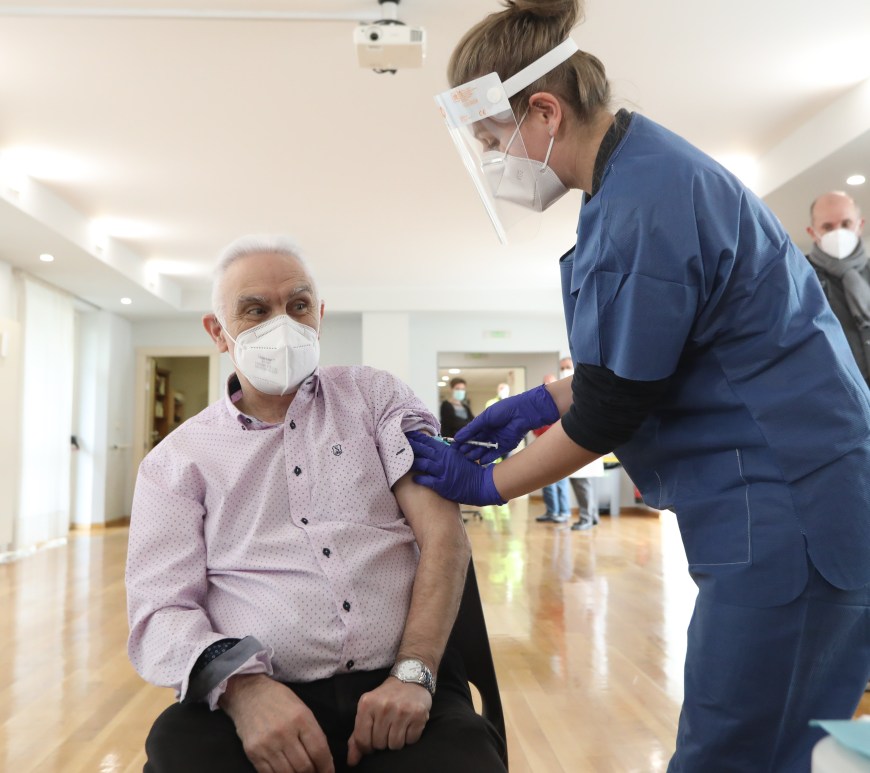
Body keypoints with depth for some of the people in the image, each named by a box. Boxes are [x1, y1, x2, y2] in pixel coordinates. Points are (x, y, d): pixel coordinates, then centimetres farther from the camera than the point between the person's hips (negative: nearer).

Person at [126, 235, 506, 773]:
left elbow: (443, 533, 1)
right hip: (257, 698, 0)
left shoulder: (376, 397, 11)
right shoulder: (177, 461, 11)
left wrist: (414, 672, -12)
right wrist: (241, 686, -19)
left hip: (400, 688, 0)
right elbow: (161, 608, 1)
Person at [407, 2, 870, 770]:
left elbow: (609, 413, -16)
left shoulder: (643, 205, -21)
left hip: (785, 506, -10)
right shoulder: (644, 168, 9)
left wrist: (486, 484, -2)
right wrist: (544, 401, 13)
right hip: (777, 505, 10)